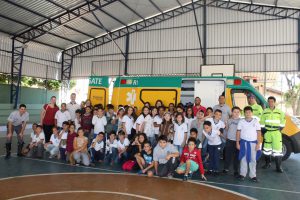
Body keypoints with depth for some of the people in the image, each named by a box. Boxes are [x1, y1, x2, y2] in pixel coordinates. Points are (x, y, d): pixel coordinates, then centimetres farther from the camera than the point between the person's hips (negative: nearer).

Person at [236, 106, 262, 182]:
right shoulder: (241, 121, -1)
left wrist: (258, 144, -3)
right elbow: (238, 132, 2)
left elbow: (258, 133, 2)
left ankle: (253, 175, 14)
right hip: (244, 142, 0)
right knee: (243, 159, 7)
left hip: (253, 143, 1)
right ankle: (242, 174, 16)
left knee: (253, 159, 5)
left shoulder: (256, 121, 0)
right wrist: (237, 143, -1)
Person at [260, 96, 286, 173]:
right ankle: (268, 163, 27)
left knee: (278, 148, -7)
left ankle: (278, 167, 0)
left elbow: (282, 121, 9)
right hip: (267, 132, 2)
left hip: (276, 132, -2)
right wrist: (263, 129, 1)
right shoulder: (265, 112, 5)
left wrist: (281, 128, 1)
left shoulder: (280, 112, 3)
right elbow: (262, 122, 7)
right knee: (267, 148, 10)